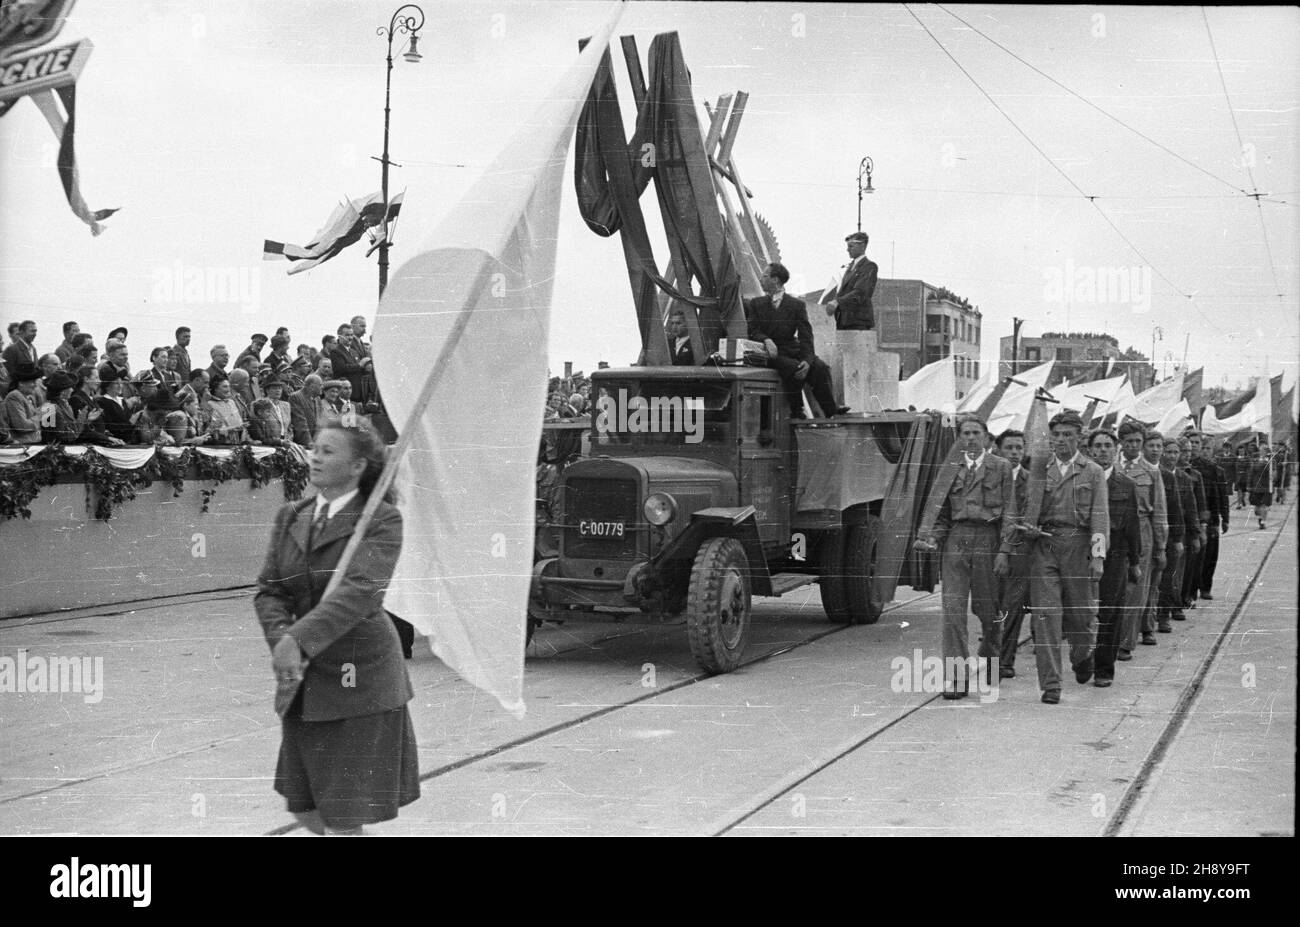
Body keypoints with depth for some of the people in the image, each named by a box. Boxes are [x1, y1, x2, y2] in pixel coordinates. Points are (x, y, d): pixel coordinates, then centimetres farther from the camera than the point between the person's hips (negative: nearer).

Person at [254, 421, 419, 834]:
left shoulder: (382, 520, -9)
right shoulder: (290, 517, 9)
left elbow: (360, 591, -22)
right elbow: (269, 590, 3)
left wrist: (300, 640, -31)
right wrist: (281, 640, -16)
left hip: (361, 678, -5)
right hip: (303, 679, 6)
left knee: (344, 817, -1)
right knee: (304, 808, 12)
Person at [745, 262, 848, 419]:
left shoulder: (797, 305, 7)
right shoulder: (756, 304, 12)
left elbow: (806, 337, -3)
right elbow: (753, 331, 1)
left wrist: (807, 360, -22)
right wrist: (766, 340, -23)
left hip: (792, 350, 1)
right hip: (771, 353, -1)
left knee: (820, 367, -27)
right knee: (793, 368, -33)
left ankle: (830, 409, -20)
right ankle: (796, 410, -19)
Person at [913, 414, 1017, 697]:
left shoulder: (1001, 467, 5)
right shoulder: (949, 469, 13)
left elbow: (1009, 513, 1)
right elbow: (938, 509, 11)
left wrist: (1004, 551, -8)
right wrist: (929, 538, -7)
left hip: (987, 539, -2)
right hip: (955, 539, 2)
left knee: (987, 608, 7)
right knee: (953, 608, -7)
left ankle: (990, 661, 34)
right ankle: (956, 677, -6)